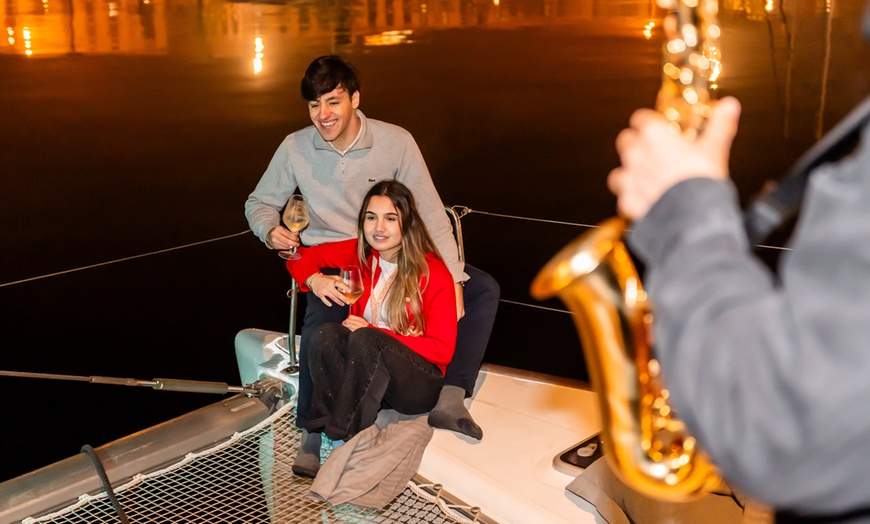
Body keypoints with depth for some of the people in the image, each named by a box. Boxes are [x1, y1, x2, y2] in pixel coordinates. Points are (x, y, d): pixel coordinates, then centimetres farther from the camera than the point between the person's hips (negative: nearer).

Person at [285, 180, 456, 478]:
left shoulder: (433, 274, -13)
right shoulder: (361, 253, 0)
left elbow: (442, 349, -13)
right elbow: (301, 257, 9)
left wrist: (372, 332, -19)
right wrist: (314, 280, -16)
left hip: (419, 382, -4)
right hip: (363, 376, 4)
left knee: (364, 340, -34)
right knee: (326, 334, -27)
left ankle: (342, 442, -29)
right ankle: (315, 443, -29)